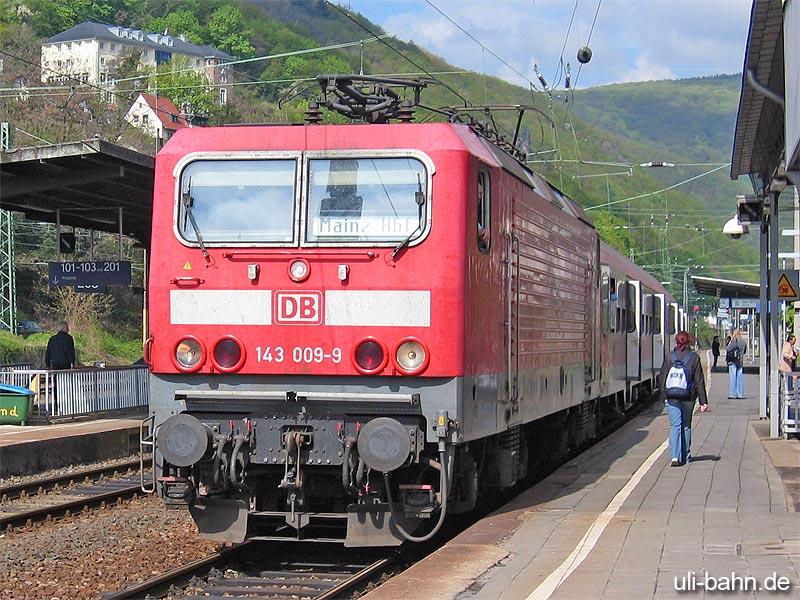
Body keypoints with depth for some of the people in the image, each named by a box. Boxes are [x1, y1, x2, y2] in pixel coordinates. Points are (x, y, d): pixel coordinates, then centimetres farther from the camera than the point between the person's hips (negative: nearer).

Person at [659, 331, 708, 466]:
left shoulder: (670, 357, 0)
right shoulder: (694, 357, -3)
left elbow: (661, 379, 3)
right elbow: (699, 381, -3)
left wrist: (664, 397, 14)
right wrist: (703, 401, -1)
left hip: (671, 397, 0)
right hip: (688, 398, 0)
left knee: (675, 426, -2)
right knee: (686, 426, 15)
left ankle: (674, 457, -18)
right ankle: (685, 456, 23)